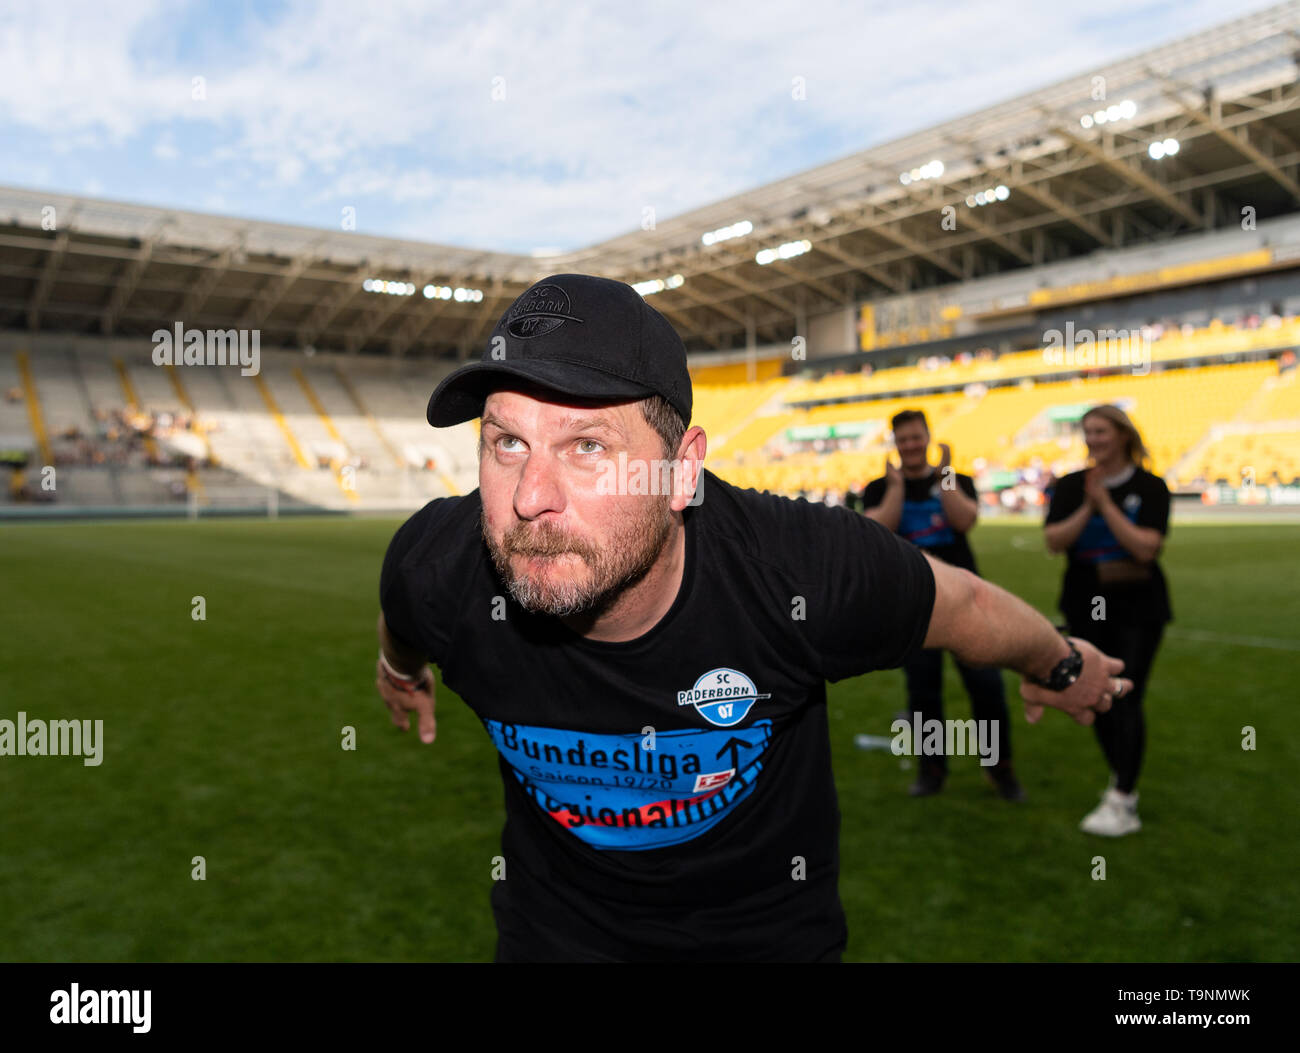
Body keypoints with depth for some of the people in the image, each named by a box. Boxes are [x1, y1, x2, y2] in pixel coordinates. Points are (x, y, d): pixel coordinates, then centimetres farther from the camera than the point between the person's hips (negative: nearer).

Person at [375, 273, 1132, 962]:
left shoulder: (809, 571, -34)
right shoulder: (437, 569, -28)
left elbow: (965, 606, -11)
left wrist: (1062, 667, 8)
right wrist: (402, 670, 22)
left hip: (773, 927, 0)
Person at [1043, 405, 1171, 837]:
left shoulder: (1150, 487, -6)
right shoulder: (1070, 486, 2)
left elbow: (1145, 547, -19)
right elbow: (1054, 540, -10)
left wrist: (1105, 503, -19)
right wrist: (1087, 507, -20)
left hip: (1138, 608, -4)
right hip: (1086, 607, 4)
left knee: (1126, 700, -10)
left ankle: (1122, 804, -6)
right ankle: (1122, 780, 30)